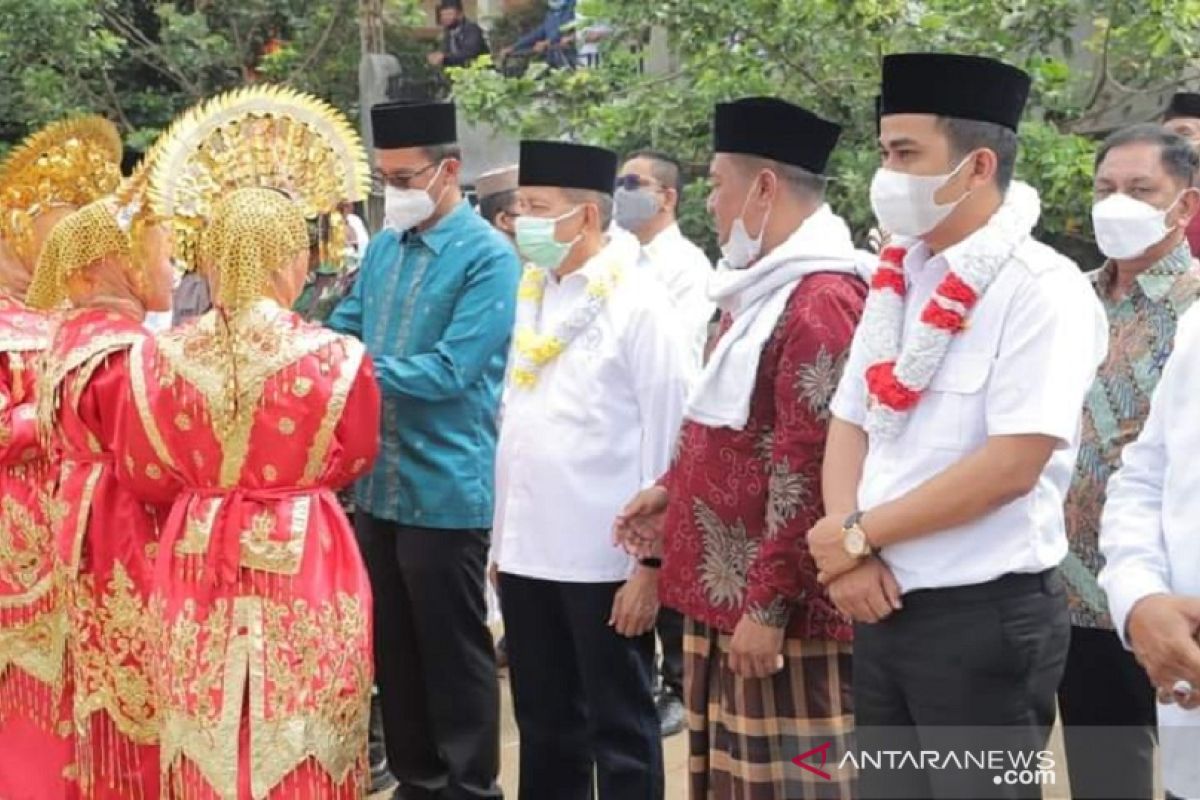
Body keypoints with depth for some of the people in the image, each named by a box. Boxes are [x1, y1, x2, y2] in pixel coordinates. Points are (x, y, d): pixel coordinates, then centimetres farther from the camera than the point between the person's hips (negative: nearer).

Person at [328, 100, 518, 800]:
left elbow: (449, 371, -21)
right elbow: (343, 332, 13)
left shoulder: (487, 258, -13)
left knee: (454, 653, 5)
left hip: (446, 490, -7)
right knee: (394, 648, 16)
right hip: (378, 484, 7)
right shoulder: (385, 247, 9)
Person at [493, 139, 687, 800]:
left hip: (605, 560, -6)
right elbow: (517, 423, 13)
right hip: (527, 554, 7)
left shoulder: (639, 304, -9)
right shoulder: (530, 299, 11)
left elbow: (665, 441, -11)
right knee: (545, 729, 16)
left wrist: (652, 562, -14)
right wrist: (502, 539, 12)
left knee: (620, 734, 5)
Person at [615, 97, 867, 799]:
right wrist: (673, 491, 19)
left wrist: (769, 605, -22)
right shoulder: (766, 288, 15)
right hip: (728, 591, 10)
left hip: (778, 609, -10)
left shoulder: (822, 302, -19)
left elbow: (811, 471, -23)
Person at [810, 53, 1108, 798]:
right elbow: (850, 425, 11)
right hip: (882, 606, 7)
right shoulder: (897, 281, 10)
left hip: (986, 616, -7)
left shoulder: (1042, 288, -13)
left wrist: (860, 534, -13)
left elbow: (1013, 464, -20)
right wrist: (850, 557, -6)